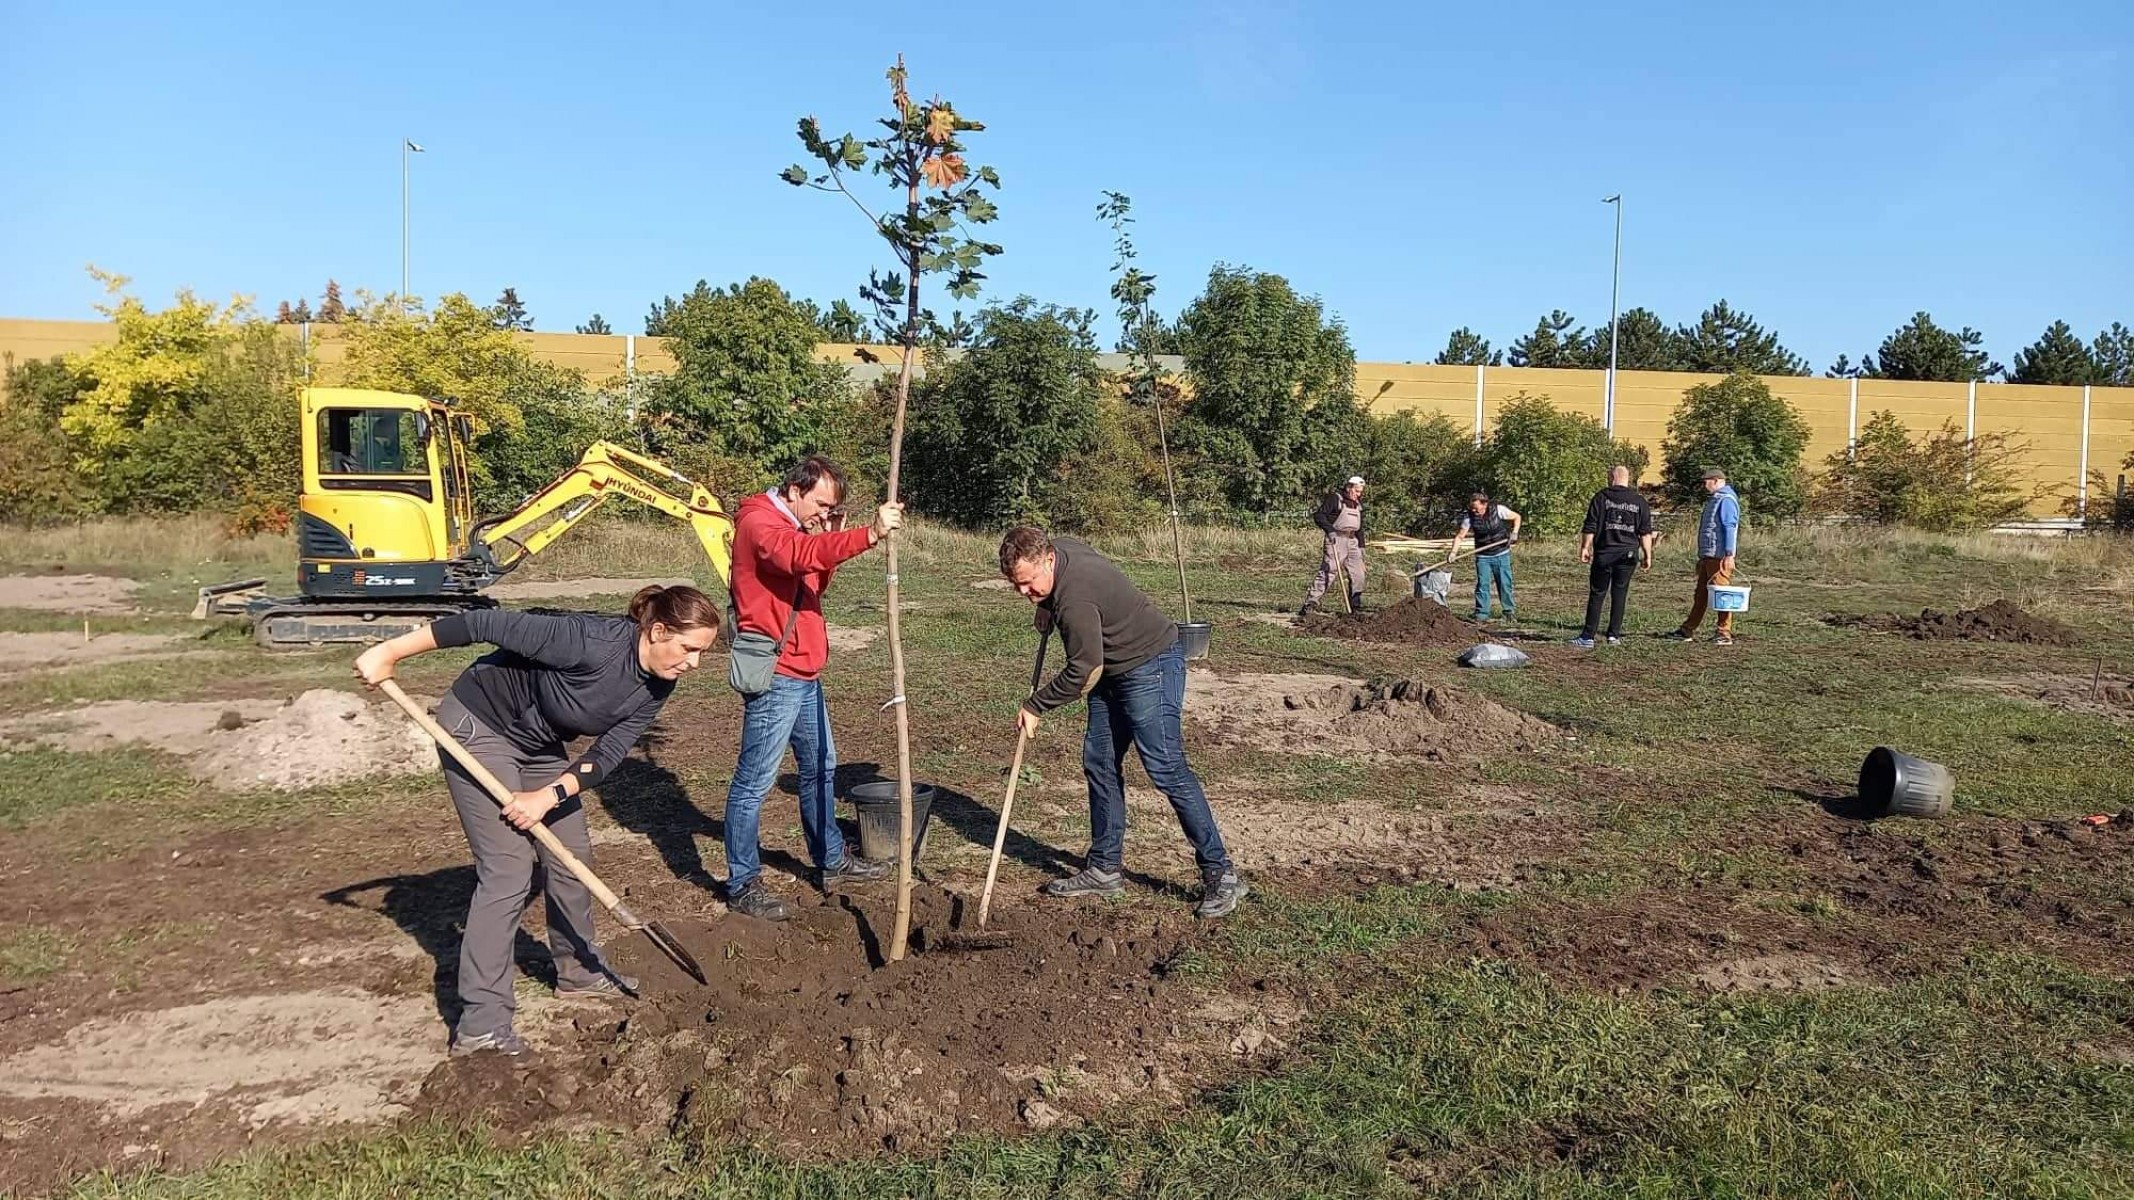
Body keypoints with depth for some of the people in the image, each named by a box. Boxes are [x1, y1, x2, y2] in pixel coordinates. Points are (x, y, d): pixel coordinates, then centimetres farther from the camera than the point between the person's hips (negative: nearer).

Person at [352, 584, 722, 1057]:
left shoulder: (656, 686, -11)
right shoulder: (592, 641, -34)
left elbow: (606, 756, -10)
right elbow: (485, 624, -30)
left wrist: (548, 796, -24)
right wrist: (389, 652, -26)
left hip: (540, 746, 8)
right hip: (478, 726, -8)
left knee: (571, 858, 12)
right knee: (508, 871, -13)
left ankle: (579, 970, 34)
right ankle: (480, 1023, -8)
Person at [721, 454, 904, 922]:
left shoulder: (800, 528, 16)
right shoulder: (759, 522, -15)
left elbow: (816, 583, 17)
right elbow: (799, 555, -35)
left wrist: (832, 539, 1)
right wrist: (868, 535, -45)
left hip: (805, 674, 10)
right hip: (774, 676, -10)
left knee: (821, 768, 20)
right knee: (755, 781, -2)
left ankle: (831, 861, 33)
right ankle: (742, 884, 7)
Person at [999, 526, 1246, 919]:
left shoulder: (1075, 598, -31)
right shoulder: (1056, 549, -2)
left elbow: (1083, 671, -24)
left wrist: (1034, 706, -14)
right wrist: (1046, 610, 14)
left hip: (1150, 664, -10)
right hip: (1114, 667, 10)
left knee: (1166, 769, -12)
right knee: (1099, 763, 8)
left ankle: (1220, 875, -6)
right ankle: (1103, 869, 16)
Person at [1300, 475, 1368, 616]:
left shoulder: (1358, 504, 18)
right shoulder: (1334, 499, -4)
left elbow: (1360, 528, 25)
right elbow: (1318, 516, -11)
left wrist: (1361, 546, 20)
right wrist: (1330, 530, -22)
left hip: (1352, 541, 7)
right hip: (1336, 539, -7)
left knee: (1358, 575, 6)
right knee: (1328, 572, -14)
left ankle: (1356, 607, 18)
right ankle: (1309, 603, -13)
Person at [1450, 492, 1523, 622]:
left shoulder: (1498, 510, -13)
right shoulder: (1469, 517, -11)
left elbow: (1517, 517, 0)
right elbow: (1459, 536, -11)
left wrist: (1514, 532, -15)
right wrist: (1454, 552, -25)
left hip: (1502, 554, -1)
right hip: (1483, 557, 1)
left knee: (1505, 583, 5)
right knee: (1482, 585, -3)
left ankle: (1509, 612, 17)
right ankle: (1481, 614, 3)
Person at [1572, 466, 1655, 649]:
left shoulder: (1601, 497, -1)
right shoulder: (1639, 501, 6)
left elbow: (1590, 527, -4)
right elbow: (1646, 532, 4)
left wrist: (1585, 547, 2)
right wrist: (1647, 555, 7)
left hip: (1604, 554, -2)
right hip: (1628, 555, 2)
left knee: (1597, 594, 1)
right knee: (1619, 594, 9)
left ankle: (1588, 637, 0)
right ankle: (1614, 635, 8)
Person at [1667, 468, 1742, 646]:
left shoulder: (1726, 500, -11)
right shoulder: (1713, 500, 21)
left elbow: (1730, 529, -19)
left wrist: (1729, 555, -25)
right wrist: (1701, 557, 24)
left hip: (1719, 557, -10)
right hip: (1707, 557, 10)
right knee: (1700, 595, 12)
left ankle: (1725, 634, -4)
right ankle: (1687, 631, 16)